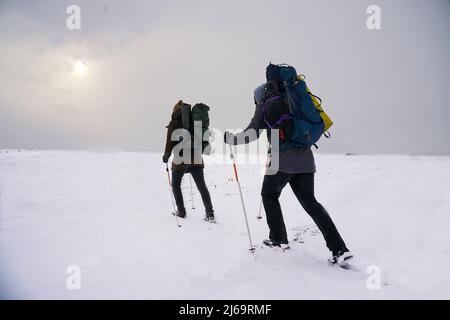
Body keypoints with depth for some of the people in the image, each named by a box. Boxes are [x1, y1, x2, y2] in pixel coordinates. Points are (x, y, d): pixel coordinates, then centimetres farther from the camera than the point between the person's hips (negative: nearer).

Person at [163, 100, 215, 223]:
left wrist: (166, 155, 6)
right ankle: (210, 214, -2)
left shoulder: (174, 123, -2)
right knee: (202, 186, 4)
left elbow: (170, 142, -7)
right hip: (196, 158, 4)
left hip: (181, 158, -3)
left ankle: (181, 211, 18)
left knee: (176, 185, 17)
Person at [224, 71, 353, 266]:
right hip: (305, 159, 6)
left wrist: (232, 139, 13)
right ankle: (339, 249, 2)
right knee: (309, 201, 10)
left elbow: (252, 133, -1)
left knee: (269, 195, 17)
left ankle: (279, 239, 19)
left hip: (283, 160, -6)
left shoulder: (265, 104, 6)